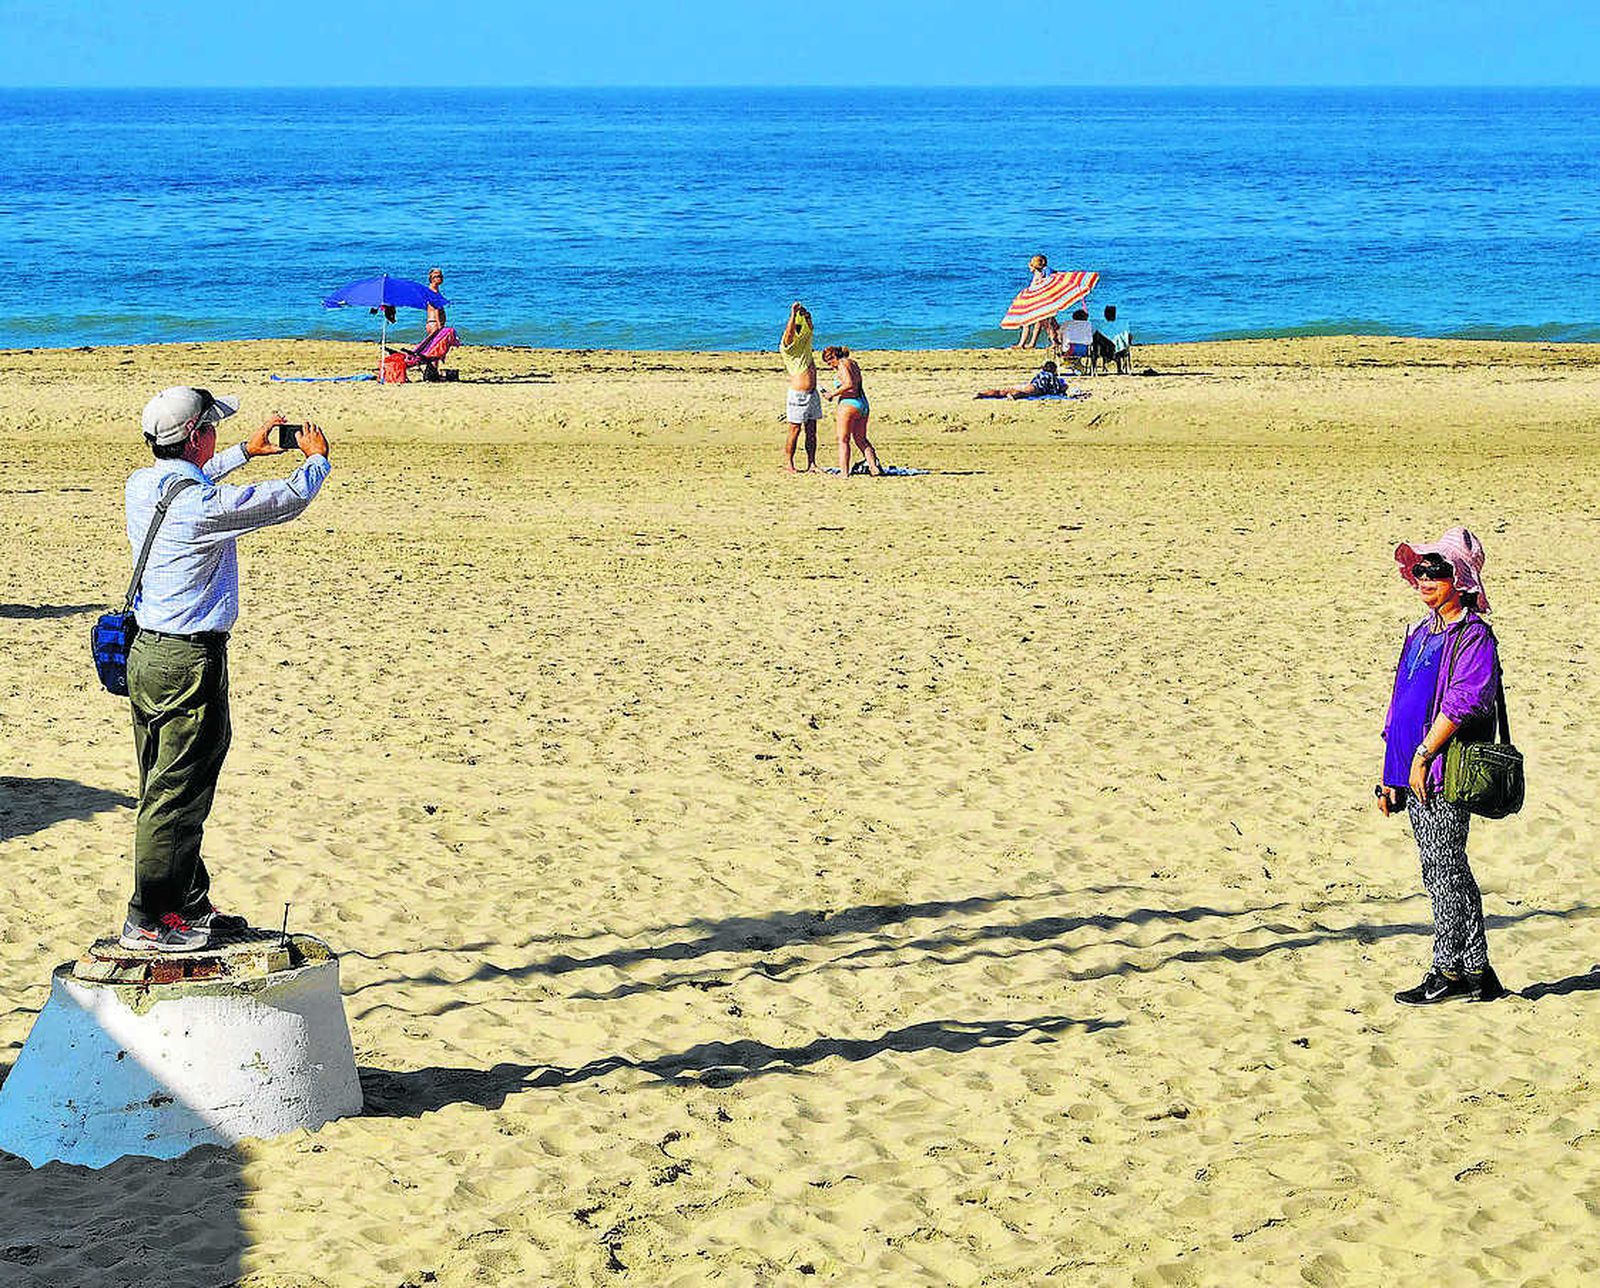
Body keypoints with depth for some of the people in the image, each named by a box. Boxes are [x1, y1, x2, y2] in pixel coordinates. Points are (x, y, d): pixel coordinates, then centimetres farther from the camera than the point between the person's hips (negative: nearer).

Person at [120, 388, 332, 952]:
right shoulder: (205, 505, -21)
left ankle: (190, 907, 27)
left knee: (167, 790, 16)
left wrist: (245, 450, 35)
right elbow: (288, 500, -9)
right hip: (190, 662, -9)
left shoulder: (142, 485, 4)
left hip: (146, 652, 9)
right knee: (176, 795, -2)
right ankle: (146, 921, 1)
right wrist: (316, 459, 12)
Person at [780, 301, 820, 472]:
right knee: (794, 430, -4)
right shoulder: (787, 346, -9)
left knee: (811, 430, 8)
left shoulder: (805, 341, 11)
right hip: (798, 393, -7)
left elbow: (810, 328, 19)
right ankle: (788, 463, 2)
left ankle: (811, 463, 11)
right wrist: (793, 313, -31)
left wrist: (806, 314, 1)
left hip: (812, 393, 7)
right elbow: (789, 332, -26)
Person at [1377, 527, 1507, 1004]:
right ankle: (1478, 974, 15)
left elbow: (1460, 703, -19)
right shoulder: (1422, 634, 18)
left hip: (1446, 774, -9)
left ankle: (1449, 972, 0)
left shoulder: (1474, 638, -9)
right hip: (1414, 774, 9)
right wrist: (1391, 776, 17)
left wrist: (1423, 755, -19)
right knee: (1446, 872, 10)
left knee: (1444, 869, -6)